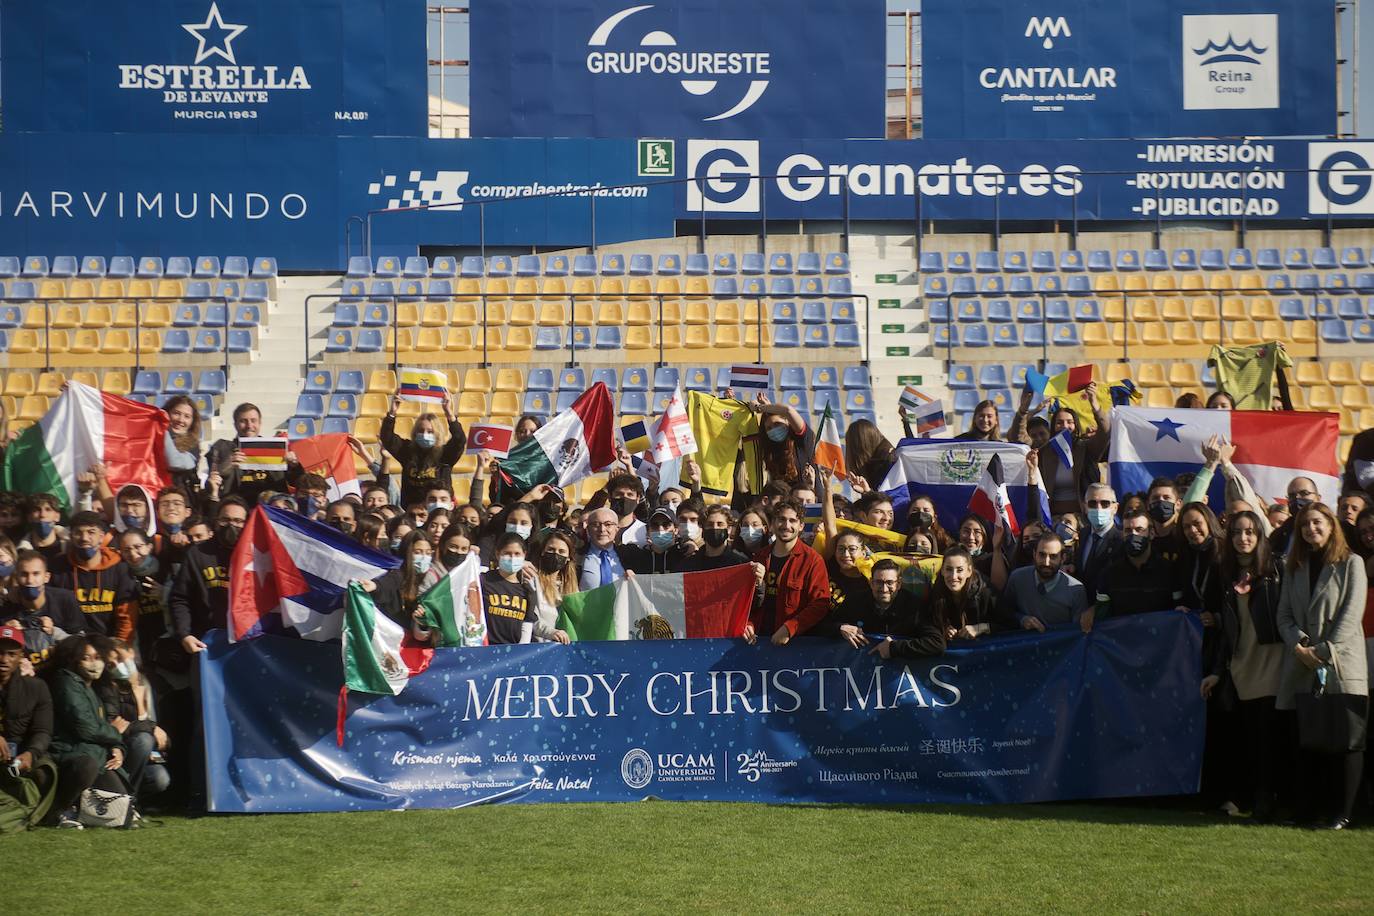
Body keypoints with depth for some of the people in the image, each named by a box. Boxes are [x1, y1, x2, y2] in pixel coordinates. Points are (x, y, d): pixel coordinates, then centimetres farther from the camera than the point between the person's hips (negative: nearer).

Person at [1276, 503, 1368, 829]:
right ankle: (1313, 810, 6)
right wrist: (1299, 646, -7)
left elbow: (1351, 615, -6)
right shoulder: (1295, 568, 18)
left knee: (1346, 741, -7)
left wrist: (1324, 652, -13)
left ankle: (1341, 813, -3)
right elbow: (1284, 615, 11)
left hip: (1342, 667, -4)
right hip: (1303, 669, 4)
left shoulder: (1351, 564, 3)